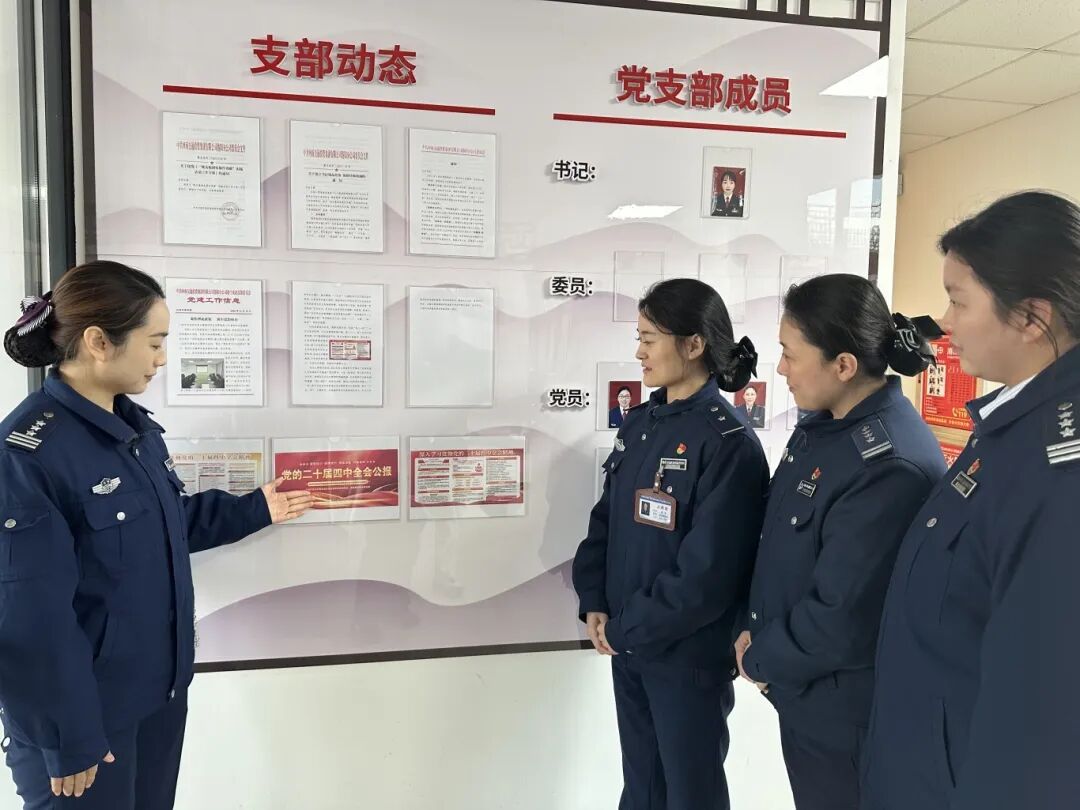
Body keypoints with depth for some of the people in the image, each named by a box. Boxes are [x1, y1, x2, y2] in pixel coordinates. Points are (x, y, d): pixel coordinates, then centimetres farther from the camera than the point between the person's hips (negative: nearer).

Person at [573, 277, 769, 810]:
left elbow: (706, 573, -21)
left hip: (688, 656, -6)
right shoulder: (640, 423, 4)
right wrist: (595, 605, -3)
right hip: (627, 646, 6)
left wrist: (625, 628, -14)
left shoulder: (728, 444, -18)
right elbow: (606, 517, 8)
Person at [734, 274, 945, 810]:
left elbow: (841, 621, -27)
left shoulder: (890, 467, -30)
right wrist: (756, 631, 0)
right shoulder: (826, 425, -1)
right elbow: (779, 541, 8)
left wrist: (761, 660, -11)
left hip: (841, 708, -8)